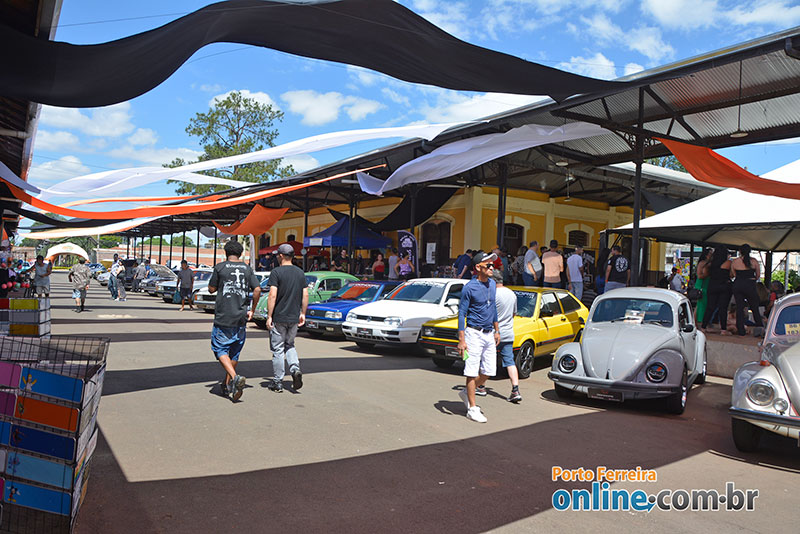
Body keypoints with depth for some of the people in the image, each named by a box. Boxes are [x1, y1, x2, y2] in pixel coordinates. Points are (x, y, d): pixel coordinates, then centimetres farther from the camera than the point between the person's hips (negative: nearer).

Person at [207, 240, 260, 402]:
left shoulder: (220, 267, -3)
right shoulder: (247, 269, 6)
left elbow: (211, 289, 4)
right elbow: (257, 289, -1)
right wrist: (252, 310, 8)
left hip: (223, 317, -4)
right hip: (241, 317, 4)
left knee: (220, 349, 3)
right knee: (234, 351, 14)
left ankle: (235, 377, -18)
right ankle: (227, 385, 22)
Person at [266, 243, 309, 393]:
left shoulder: (276, 272, -11)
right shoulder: (300, 272, 6)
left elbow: (272, 296, -16)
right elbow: (305, 295, 7)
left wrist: (269, 316, -11)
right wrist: (303, 313, 15)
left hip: (278, 318, -5)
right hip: (294, 317, 5)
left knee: (278, 349, 5)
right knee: (290, 345, 21)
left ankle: (277, 382, 11)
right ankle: (295, 368, -3)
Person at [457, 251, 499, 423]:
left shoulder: (492, 284, 9)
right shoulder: (469, 287, -13)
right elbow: (461, 313, -12)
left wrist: (497, 331, 20)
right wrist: (461, 340, -16)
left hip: (489, 334, 7)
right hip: (474, 333, -7)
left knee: (488, 372, 9)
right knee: (472, 372, -1)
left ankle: (466, 393, 30)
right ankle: (472, 409, 8)